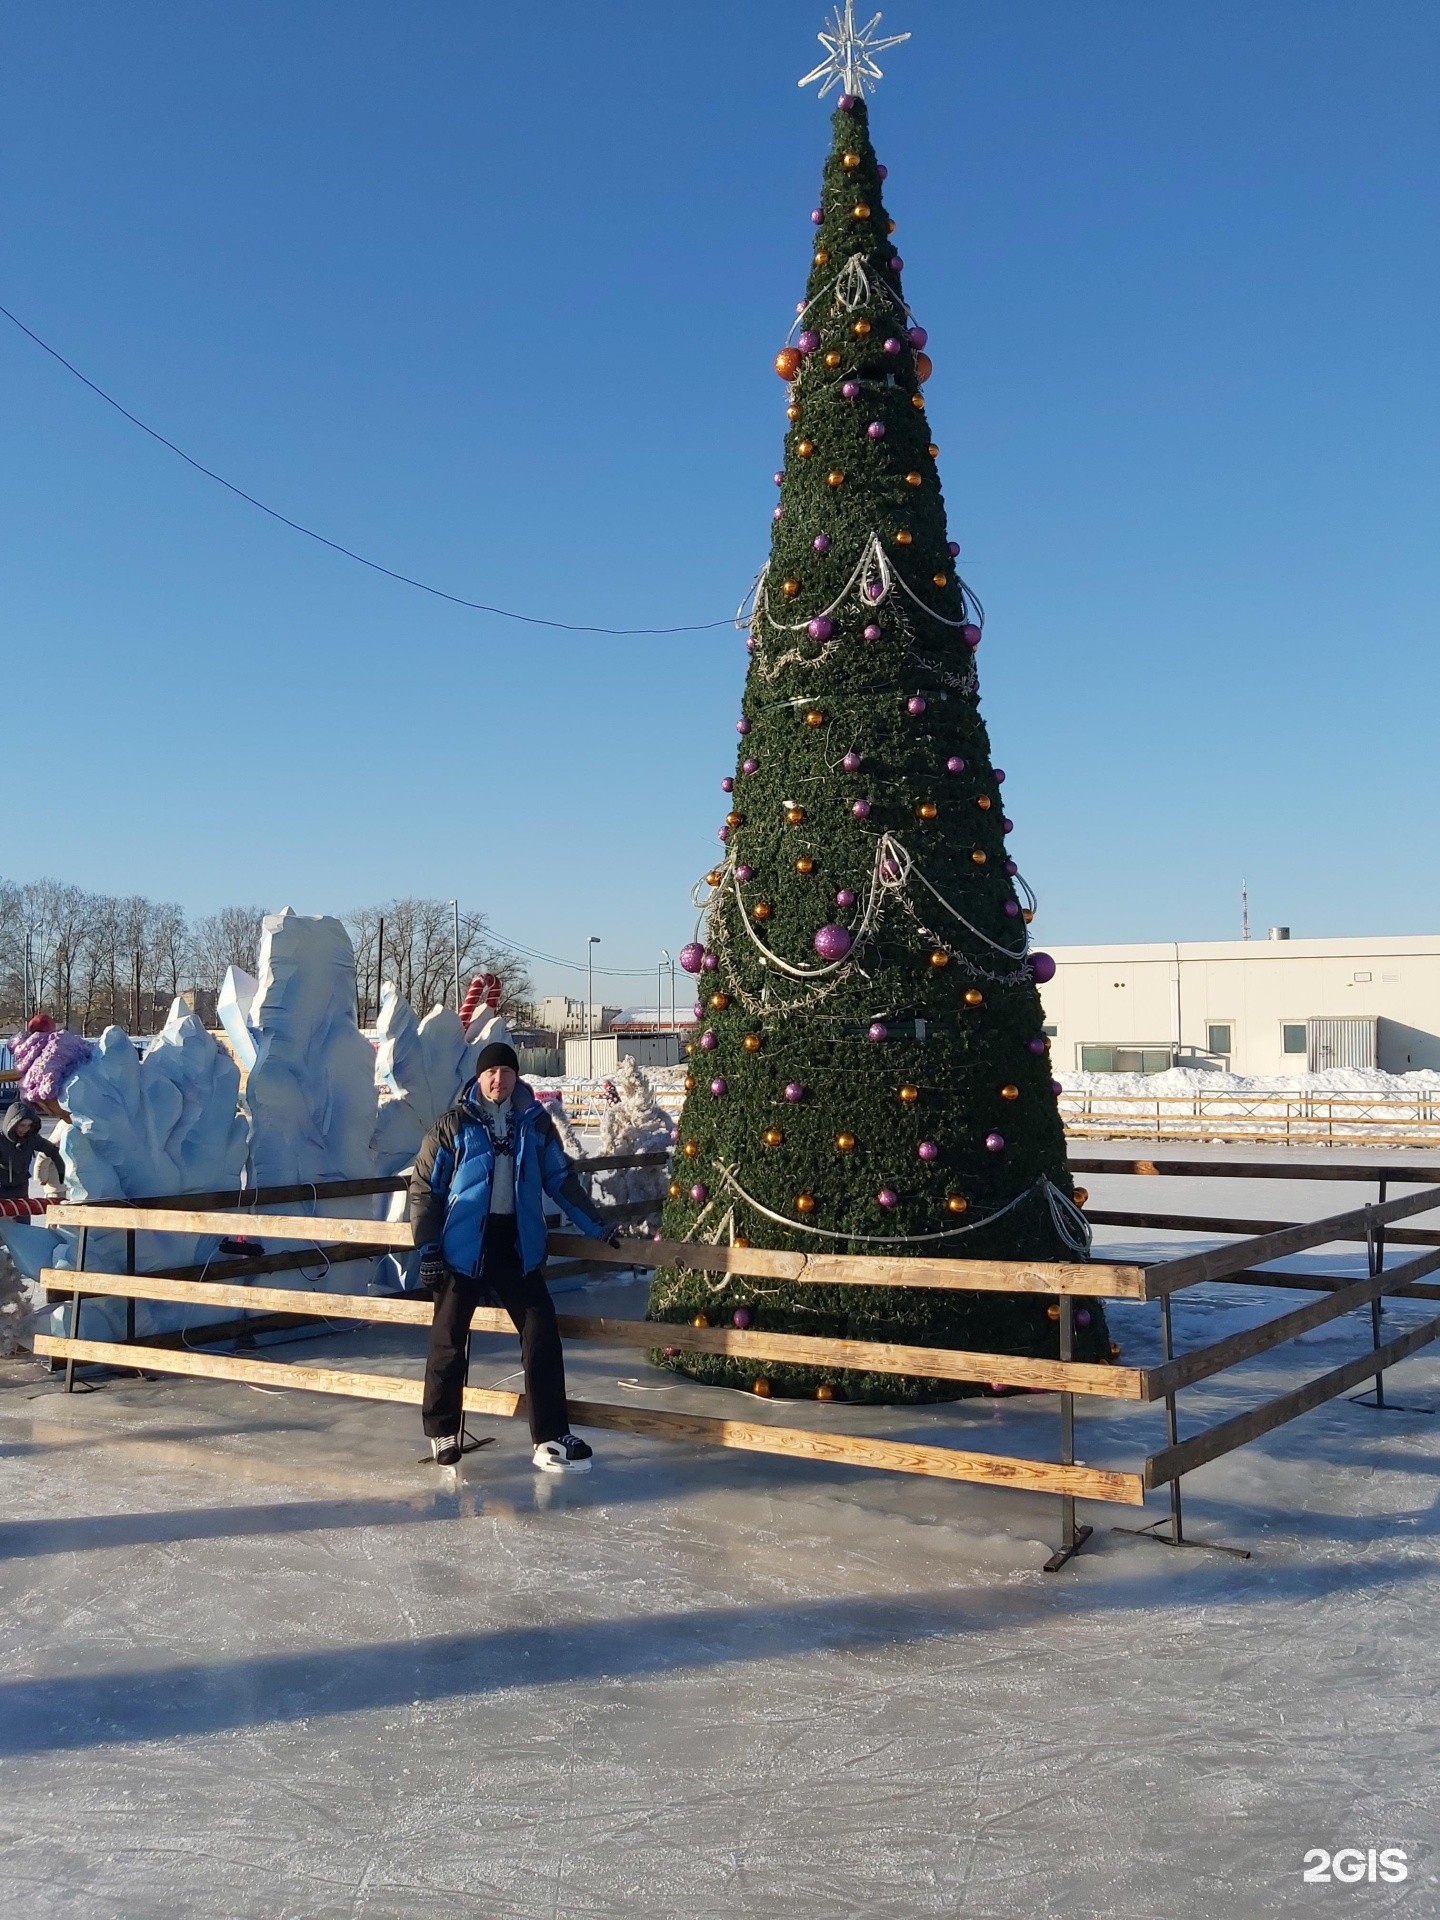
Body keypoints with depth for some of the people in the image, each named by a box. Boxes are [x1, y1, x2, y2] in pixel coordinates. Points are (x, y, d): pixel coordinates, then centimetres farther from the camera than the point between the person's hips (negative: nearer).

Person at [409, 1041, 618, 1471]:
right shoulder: (454, 1126, -3)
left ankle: (551, 1439, 3)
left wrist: (597, 1226, 11)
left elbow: (561, 1180, 14)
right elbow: (424, 1188, -1)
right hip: (463, 1246, -2)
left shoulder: (535, 1123, 6)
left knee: (542, 1334, -3)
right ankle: (442, 1430, 24)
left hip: (517, 1244, 3)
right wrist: (428, 1250, -6)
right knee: (448, 1338, 4)